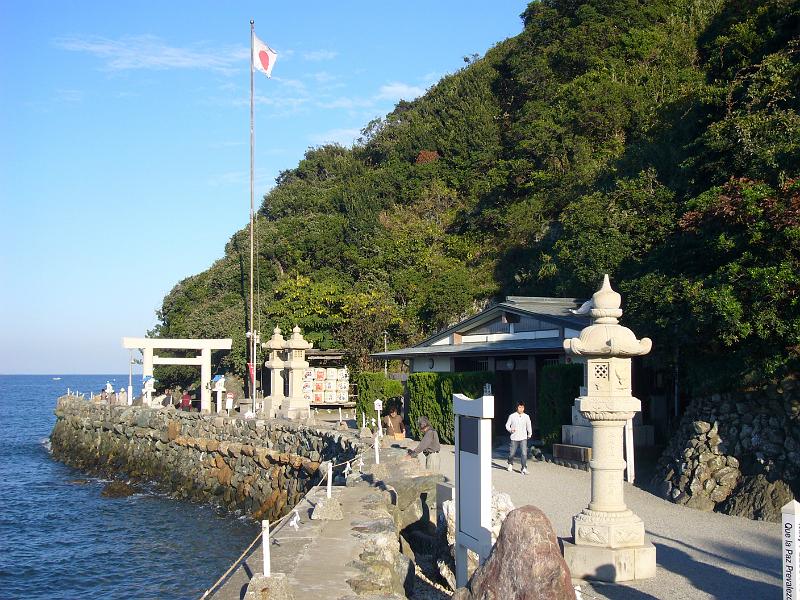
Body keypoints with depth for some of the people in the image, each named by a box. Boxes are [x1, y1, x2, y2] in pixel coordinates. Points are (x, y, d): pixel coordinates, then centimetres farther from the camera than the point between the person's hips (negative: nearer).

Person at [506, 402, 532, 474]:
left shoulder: (526, 417, 4)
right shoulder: (512, 416, -1)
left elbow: (529, 426, 18)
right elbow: (507, 425, 4)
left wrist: (529, 434, 26)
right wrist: (510, 430, -14)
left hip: (523, 438, 0)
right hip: (514, 438, 0)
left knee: (524, 453, -13)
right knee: (511, 453, 7)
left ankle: (524, 468, -11)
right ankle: (510, 464, 36)